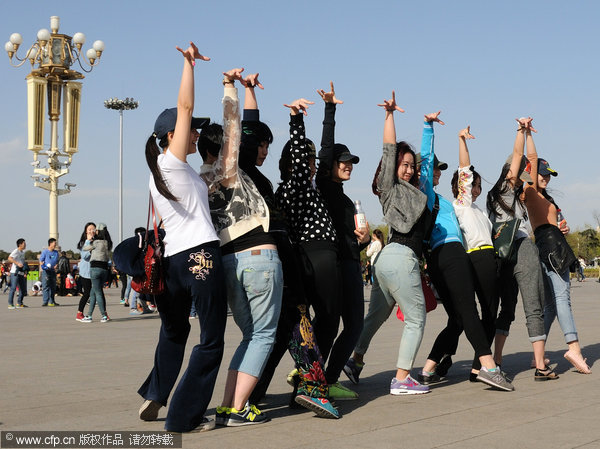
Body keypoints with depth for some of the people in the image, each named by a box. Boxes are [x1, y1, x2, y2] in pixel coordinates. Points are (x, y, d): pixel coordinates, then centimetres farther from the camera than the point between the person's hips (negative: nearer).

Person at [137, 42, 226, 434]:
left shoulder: (156, 176, 19)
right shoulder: (172, 161, -3)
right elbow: (184, 107, -8)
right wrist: (189, 63, -3)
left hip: (170, 260, 9)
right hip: (201, 255, -9)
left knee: (174, 331, 27)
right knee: (212, 339, -1)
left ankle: (155, 395, 30)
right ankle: (185, 416, 1)